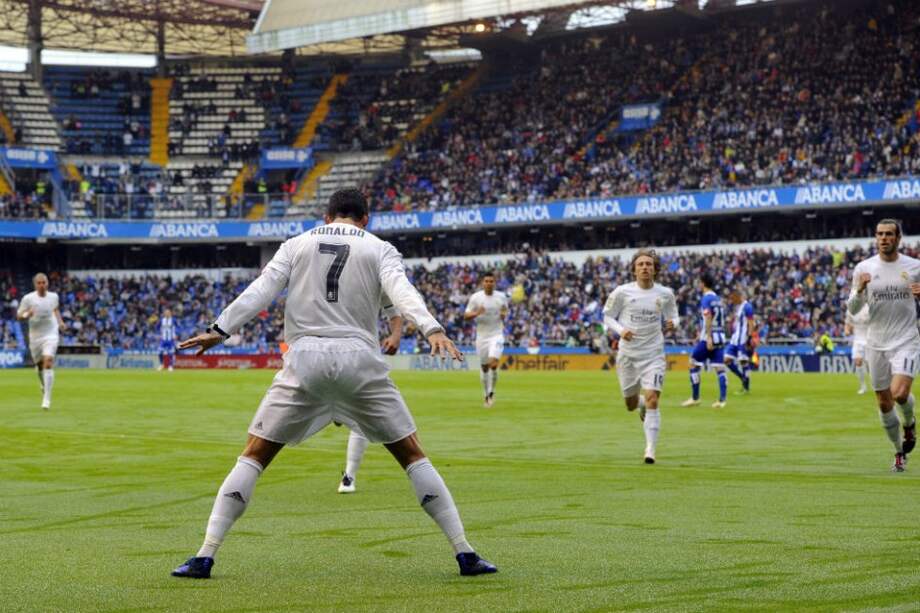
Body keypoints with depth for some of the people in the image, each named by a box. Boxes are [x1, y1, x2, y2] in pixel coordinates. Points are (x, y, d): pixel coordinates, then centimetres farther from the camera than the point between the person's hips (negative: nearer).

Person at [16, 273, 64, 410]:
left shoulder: (53, 296, 0)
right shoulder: (28, 298, -8)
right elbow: (19, 315, -2)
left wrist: (60, 321, 7)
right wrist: (27, 315, -23)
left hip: (51, 335, -1)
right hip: (35, 336, 1)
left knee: (48, 363, -19)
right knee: (39, 365, 13)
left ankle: (47, 399, -20)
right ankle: (44, 386, 47)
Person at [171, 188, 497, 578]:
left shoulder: (296, 245, 16)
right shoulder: (379, 249, 11)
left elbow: (261, 290, 4)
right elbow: (401, 290, -8)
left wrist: (219, 330, 1)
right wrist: (431, 329, -21)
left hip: (304, 359, 1)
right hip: (359, 360, -1)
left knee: (254, 456, 8)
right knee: (412, 455, 9)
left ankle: (204, 557, 0)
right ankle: (465, 555, 6)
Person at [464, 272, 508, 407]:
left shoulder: (501, 297, 0)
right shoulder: (475, 297, -4)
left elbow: (505, 311, 17)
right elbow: (466, 315, -2)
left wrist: (504, 314, -7)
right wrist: (476, 313, -22)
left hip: (497, 335, -1)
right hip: (482, 335, 1)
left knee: (493, 363, -19)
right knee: (484, 367, 7)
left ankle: (492, 391, 1)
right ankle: (487, 395, 24)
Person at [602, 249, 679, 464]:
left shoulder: (665, 294, -1)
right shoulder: (622, 292, -6)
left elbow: (672, 315, 13)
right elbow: (607, 316, 3)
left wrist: (673, 323, -12)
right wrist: (620, 330, -16)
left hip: (654, 354, -1)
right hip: (628, 354, 1)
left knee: (652, 400, -15)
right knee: (631, 404, 10)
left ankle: (650, 450, -11)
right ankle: (641, 405, 49)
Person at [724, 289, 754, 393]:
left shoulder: (747, 307, -12)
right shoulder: (737, 307, 16)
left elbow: (751, 324, -16)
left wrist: (749, 338, -22)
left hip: (743, 339, -9)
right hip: (735, 339, 9)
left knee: (743, 361, -6)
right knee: (727, 360, 5)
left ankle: (746, 387, 1)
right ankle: (744, 379, 16)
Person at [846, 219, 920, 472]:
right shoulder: (864, 268, 2)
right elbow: (852, 309, 3)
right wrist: (860, 289, -16)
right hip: (876, 344, 2)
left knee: (899, 392, -22)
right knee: (884, 403, 6)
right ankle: (900, 452, 24)